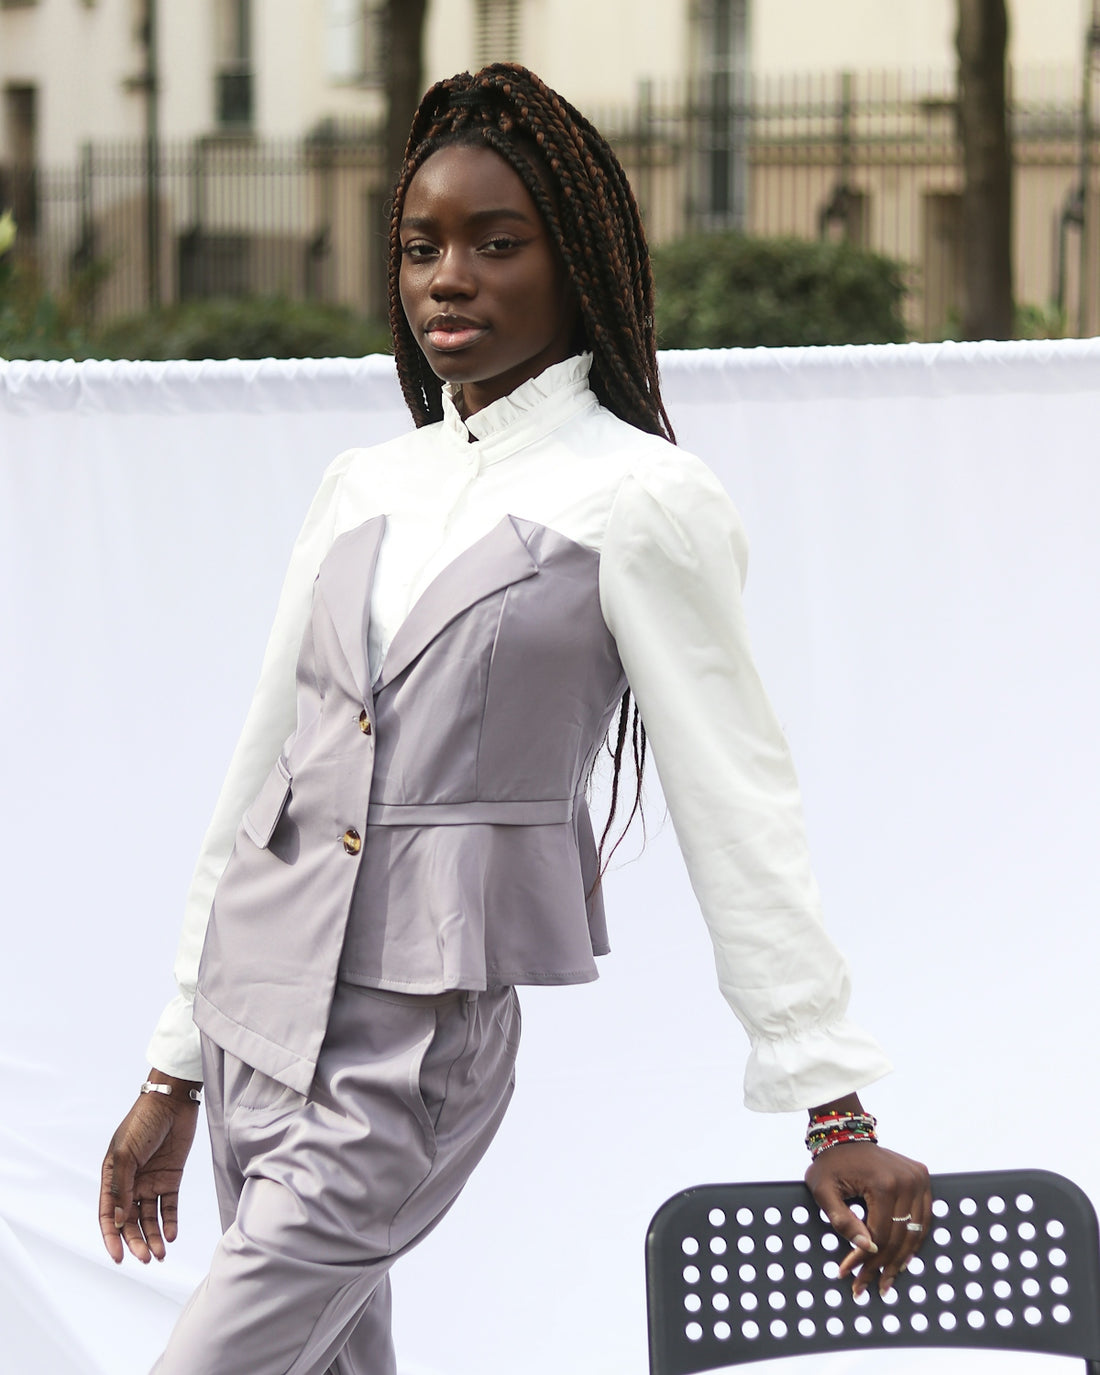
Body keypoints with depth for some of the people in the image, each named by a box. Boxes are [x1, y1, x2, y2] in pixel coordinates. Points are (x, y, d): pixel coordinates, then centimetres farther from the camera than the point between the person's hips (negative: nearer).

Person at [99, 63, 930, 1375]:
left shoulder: (641, 501, -5)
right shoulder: (363, 488, 11)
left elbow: (735, 801, -7)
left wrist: (835, 1111, -10)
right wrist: (174, 1072, 16)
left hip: (421, 1041, -6)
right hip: (260, 1008, 6)